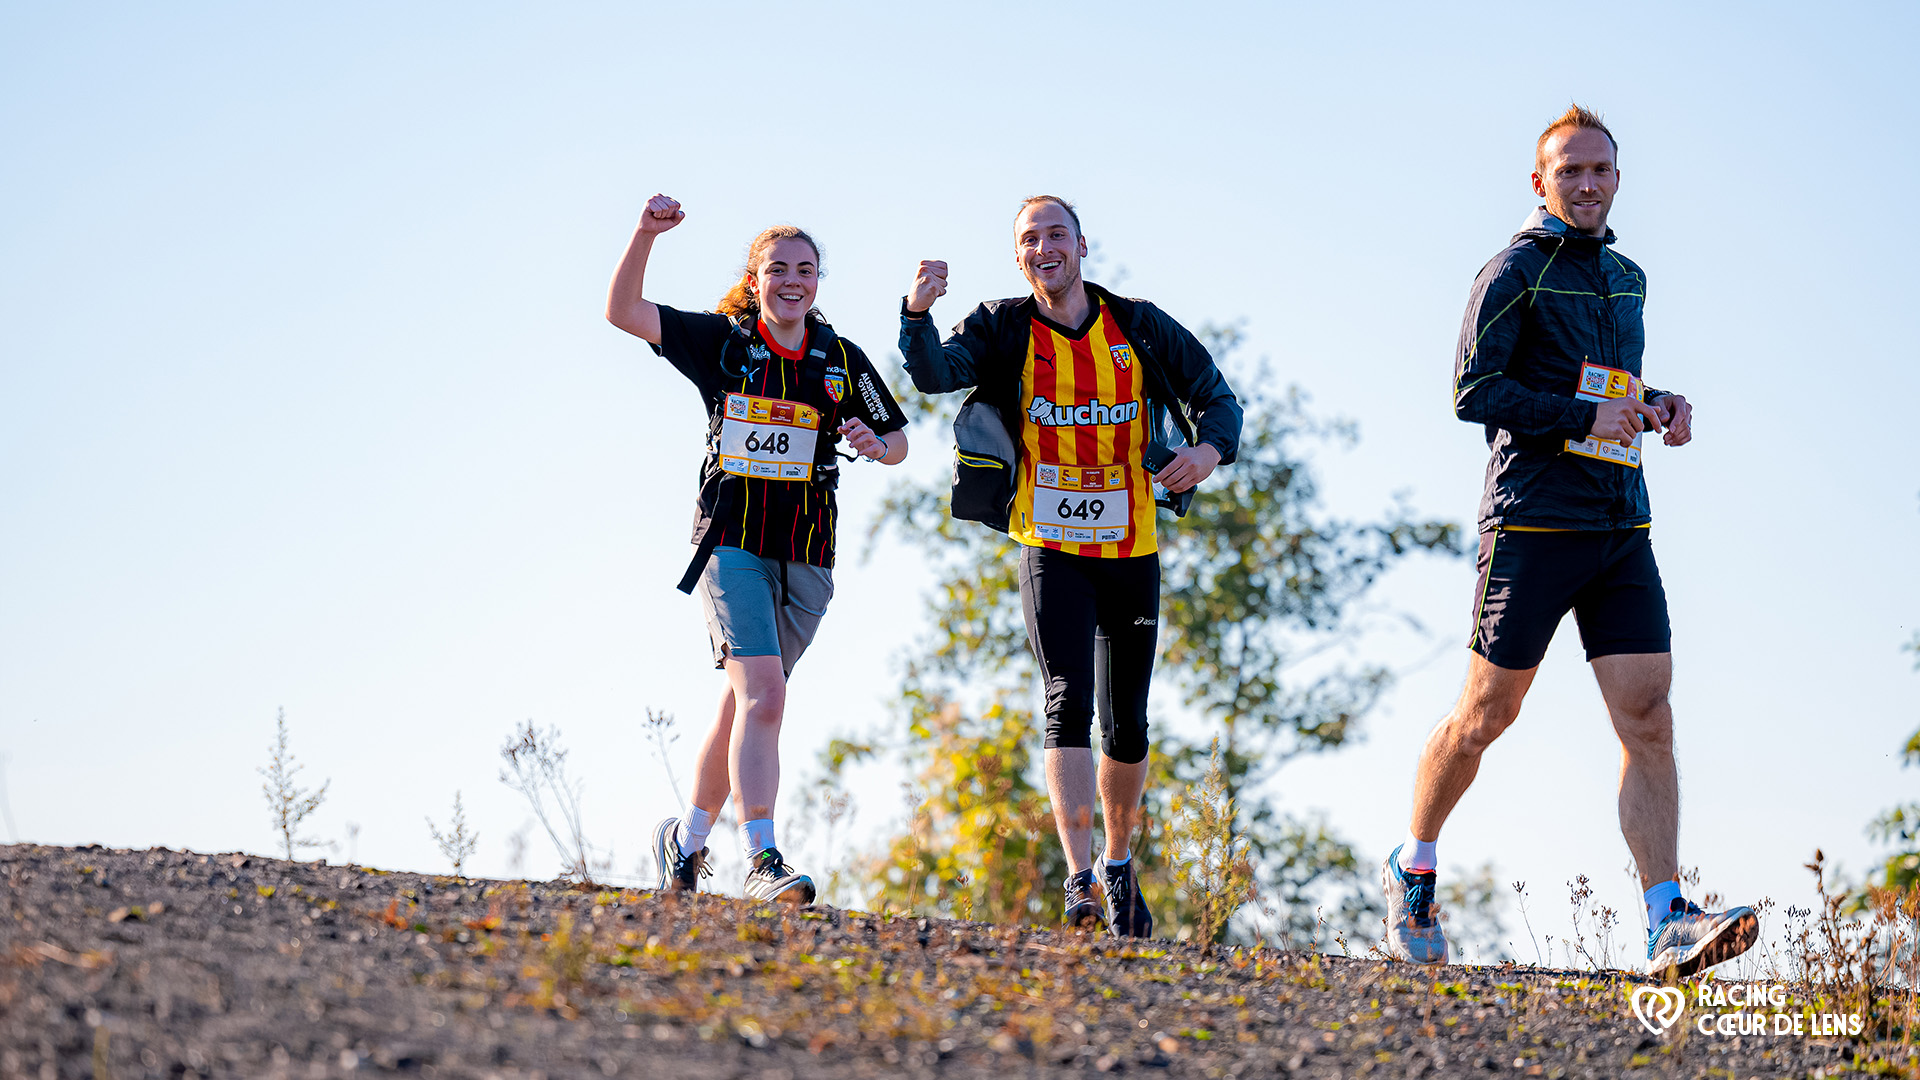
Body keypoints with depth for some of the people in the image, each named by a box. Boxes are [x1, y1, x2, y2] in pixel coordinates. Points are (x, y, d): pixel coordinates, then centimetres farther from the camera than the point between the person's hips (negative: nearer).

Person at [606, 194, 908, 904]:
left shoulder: (842, 360, 6)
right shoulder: (722, 341, -1)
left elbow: (897, 443, 14)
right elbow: (623, 311, -9)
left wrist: (875, 445, -10)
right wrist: (647, 235, -23)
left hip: (806, 556, 4)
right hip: (731, 544, -4)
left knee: (745, 702, 12)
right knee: (762, 693, -20)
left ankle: (687, 838, 31)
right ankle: (761, 860, -25)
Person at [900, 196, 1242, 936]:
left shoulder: (1139, 328, 0)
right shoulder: (1004, 331, -4)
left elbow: (1215, 395, 7)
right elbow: (935, 374, -20)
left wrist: (1213, 446, -16)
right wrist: (918, 316, -40)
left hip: (1131, 551, 2)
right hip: (1051, 551, -2)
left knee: (1127, 727, 11)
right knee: (1068, 705, -18)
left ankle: (1118, 864, 32)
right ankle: (1079, 877, -21)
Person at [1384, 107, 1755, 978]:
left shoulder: (1626, 277, 18)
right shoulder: (1515, 272, -4)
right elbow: (1473, 393, -11)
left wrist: (1656, 408, 11)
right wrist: (1584, 419, -16)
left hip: (1622, 530, 6)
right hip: (1533, 522, -6)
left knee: (1647, 716, -7)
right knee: (1486, 715, 2)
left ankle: (1666, 924, -12)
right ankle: (1411, 873, 24)